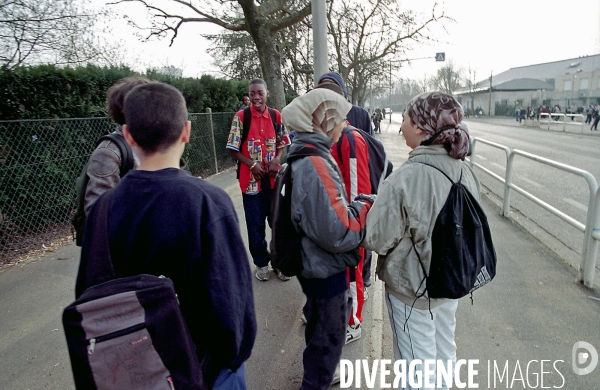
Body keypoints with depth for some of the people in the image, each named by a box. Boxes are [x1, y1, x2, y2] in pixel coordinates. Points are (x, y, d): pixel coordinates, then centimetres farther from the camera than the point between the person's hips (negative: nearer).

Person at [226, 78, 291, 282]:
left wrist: (276, 160, -10)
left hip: (274, 178, 2)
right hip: (251, 179, -2)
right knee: (256, 224, 8)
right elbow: (232, 149, -3)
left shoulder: (276, 116, 3)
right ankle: (261, 262, 26)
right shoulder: (241, 117, -5)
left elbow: (283, 144, 10)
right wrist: (252, 165, -15)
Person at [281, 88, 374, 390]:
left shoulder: (303, 155, 3)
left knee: (321, 329, 30)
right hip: (326, 269, -10)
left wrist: (356, 205, 4)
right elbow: (337, 231, -30)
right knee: (328, 337, 12)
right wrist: (364, 206, -15)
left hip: (316, 263, 10)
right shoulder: (315, 166, -29)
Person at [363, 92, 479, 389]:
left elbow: (377, 240, -22)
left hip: (411, 287, -6)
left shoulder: (404, 180, -29)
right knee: (445, 350, 27)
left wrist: (367, 208, -4)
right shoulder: (465, 172, -8)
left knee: (417, 361, 15)